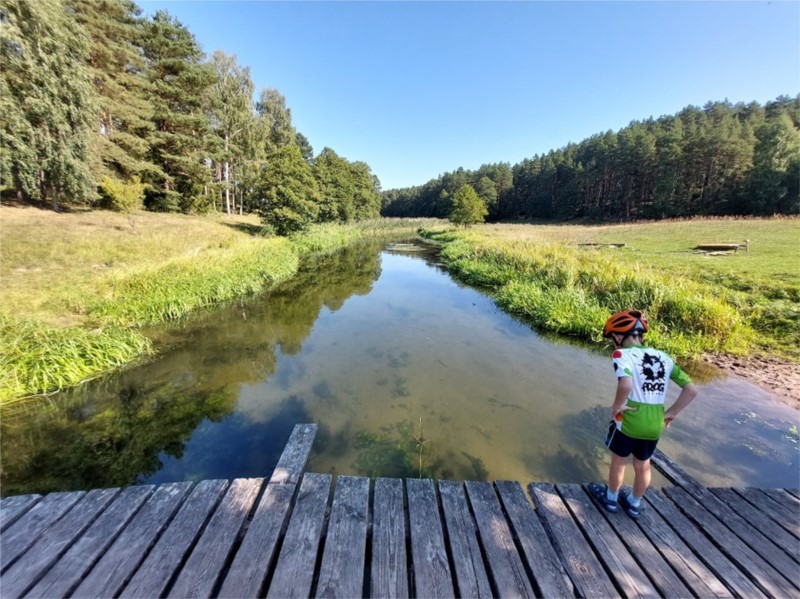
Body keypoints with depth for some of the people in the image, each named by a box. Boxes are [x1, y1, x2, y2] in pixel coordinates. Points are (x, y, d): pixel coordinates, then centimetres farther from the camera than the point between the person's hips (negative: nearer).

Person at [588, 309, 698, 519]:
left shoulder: (622, 354, -14)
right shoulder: (664, 357, 4)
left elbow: (626, 385, -32)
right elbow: (691, 390, 4)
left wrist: (617, 406, -15)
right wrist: (670, 413, 9)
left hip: (628, 422, -5)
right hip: (654, 427, 5)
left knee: (618, 461, 20)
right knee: (643, 465, 26)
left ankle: (611, 498, 41)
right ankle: (634, 504, 46)